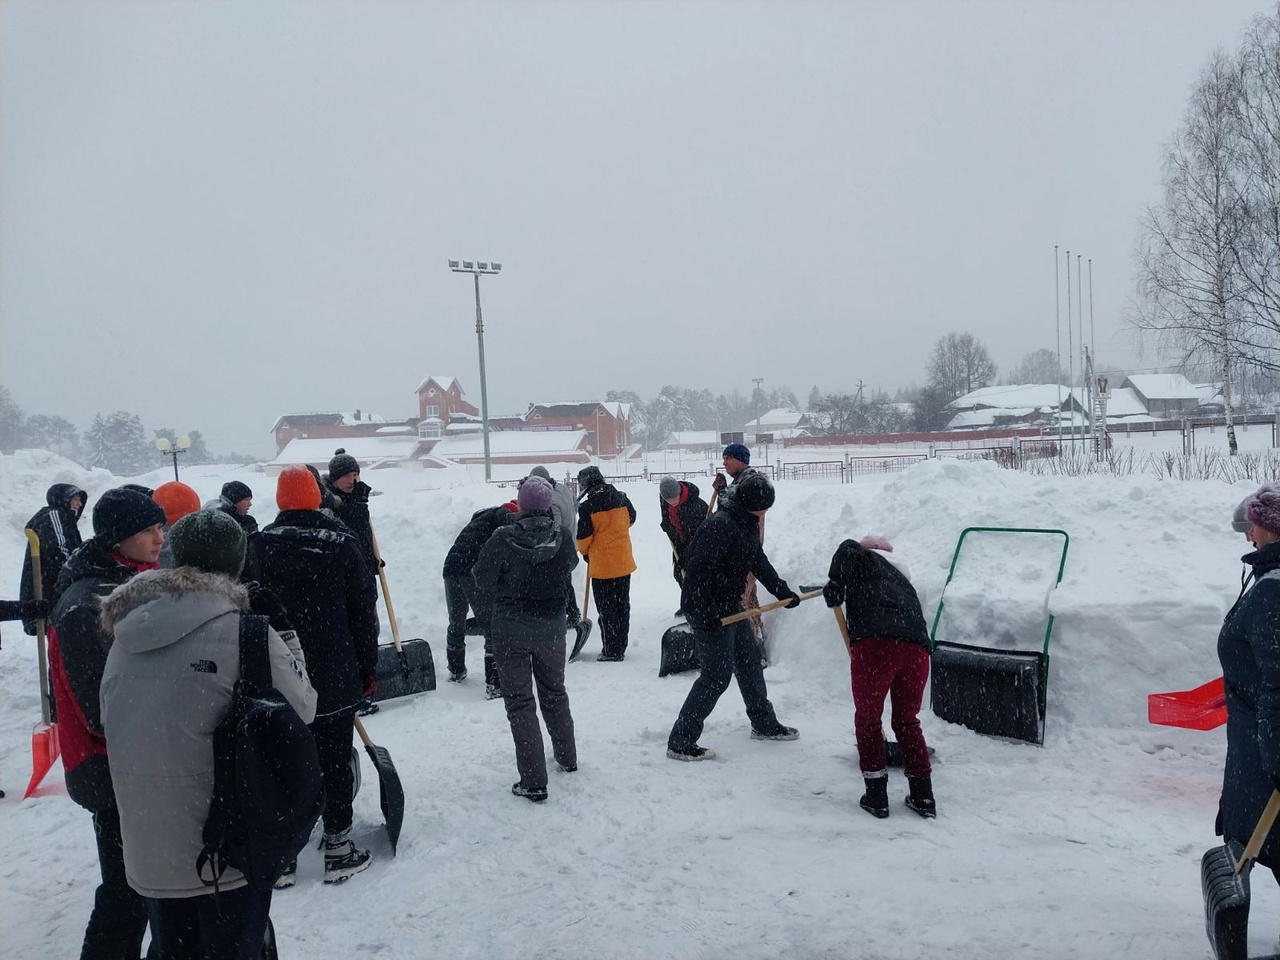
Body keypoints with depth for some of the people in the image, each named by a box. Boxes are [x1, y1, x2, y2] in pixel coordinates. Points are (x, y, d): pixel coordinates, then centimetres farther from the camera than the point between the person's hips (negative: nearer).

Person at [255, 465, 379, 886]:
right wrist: (368, 669, 6)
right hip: (336, 678, -1)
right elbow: (364, 610, -4)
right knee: (335, 764, 10)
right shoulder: (341, 542, -7)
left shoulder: (260, 546, -4)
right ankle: (338, 849, 17)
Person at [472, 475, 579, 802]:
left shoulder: (503, 539, -18)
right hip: (551, 628, 3)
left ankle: (533, 781, 4)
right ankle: (567, 757, 40)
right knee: (554, 692, 24)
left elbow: (483, 579, -9)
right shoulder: (561, 538, -10)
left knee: (520, 701, 5)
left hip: (511, 630, -3)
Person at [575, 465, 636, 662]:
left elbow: (583, 537, -11)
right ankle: (620, 647, 22)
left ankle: (611, 651, 6)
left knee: (606, 609, 3)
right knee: (622, 605, 14)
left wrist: (584, 552, 10)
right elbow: (631, 518, 17)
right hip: (624, 562, 5)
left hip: (602, 566, -5)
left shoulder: (587, 506, -16)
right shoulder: (621, 498, 1)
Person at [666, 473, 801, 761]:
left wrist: (783, 592, 21)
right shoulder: (721, 525, -24)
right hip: (708, 610, -10)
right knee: (717, 675, -8)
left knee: (749, 662, 21)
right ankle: (680, 742, 0)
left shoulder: (746, 525, 9)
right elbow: (698, 567, -30)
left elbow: (760, 563, 20)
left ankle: (764, 724, 40)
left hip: (730, 606, 10)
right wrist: (708, 612, -28)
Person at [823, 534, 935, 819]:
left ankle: (877, 797, 18)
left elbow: (847, 549, -4)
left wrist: (835, 587, 5)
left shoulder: (864, 558, 22)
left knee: (867, 719, 14)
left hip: (875, 643, -5)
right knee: (907, 722, 23)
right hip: (916, 647, 5)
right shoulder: (902, 579, 37)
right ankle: (923, 797, 26)